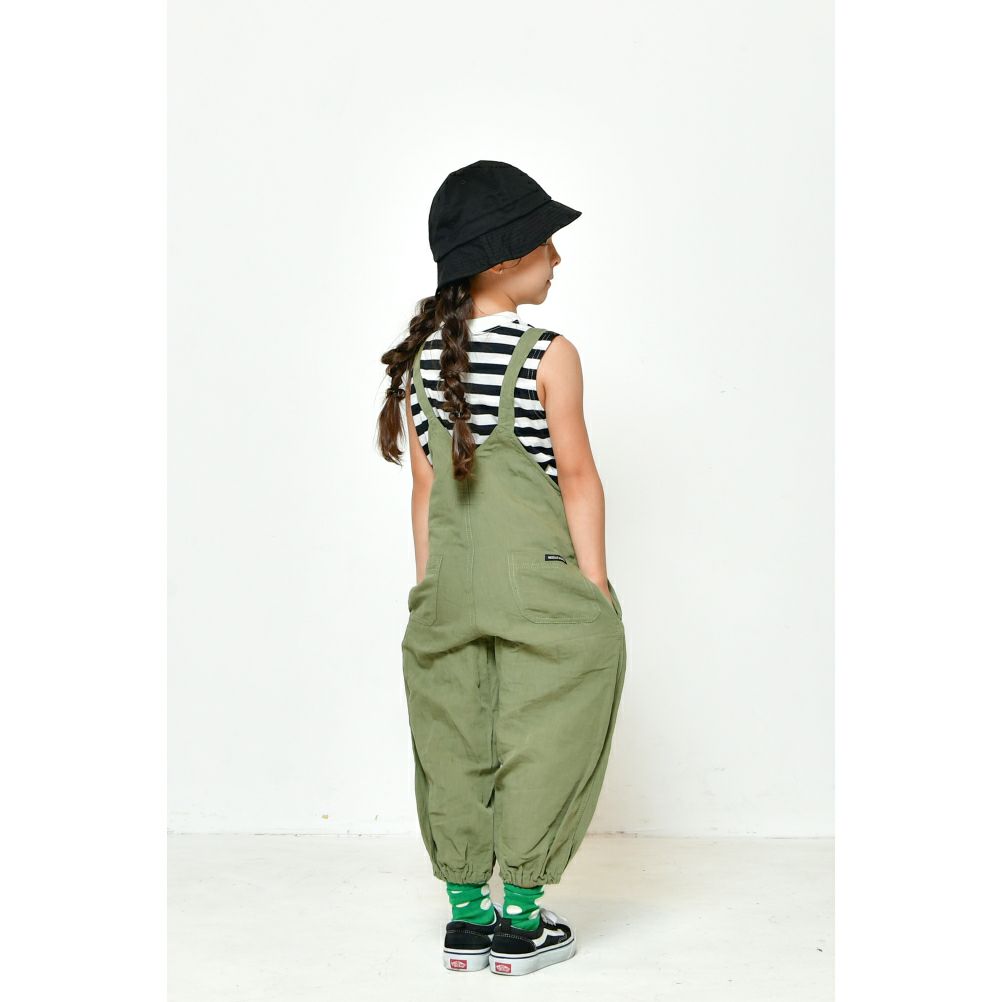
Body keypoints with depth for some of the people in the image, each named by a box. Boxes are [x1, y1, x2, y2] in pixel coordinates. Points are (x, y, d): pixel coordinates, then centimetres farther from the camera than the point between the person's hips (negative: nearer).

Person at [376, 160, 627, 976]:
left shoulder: (421, 358, 4)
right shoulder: (549, 354, -10)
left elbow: (424, 486, 6)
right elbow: (577, 477, -7)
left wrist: (429, 588, 12)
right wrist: (596, 590, -2)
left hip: (449, 583, 5)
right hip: (536, 572, -5)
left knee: (457, 746, 12)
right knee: (538, 740, 6)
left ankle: (467, 915, 19)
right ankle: (520, 920, 12)